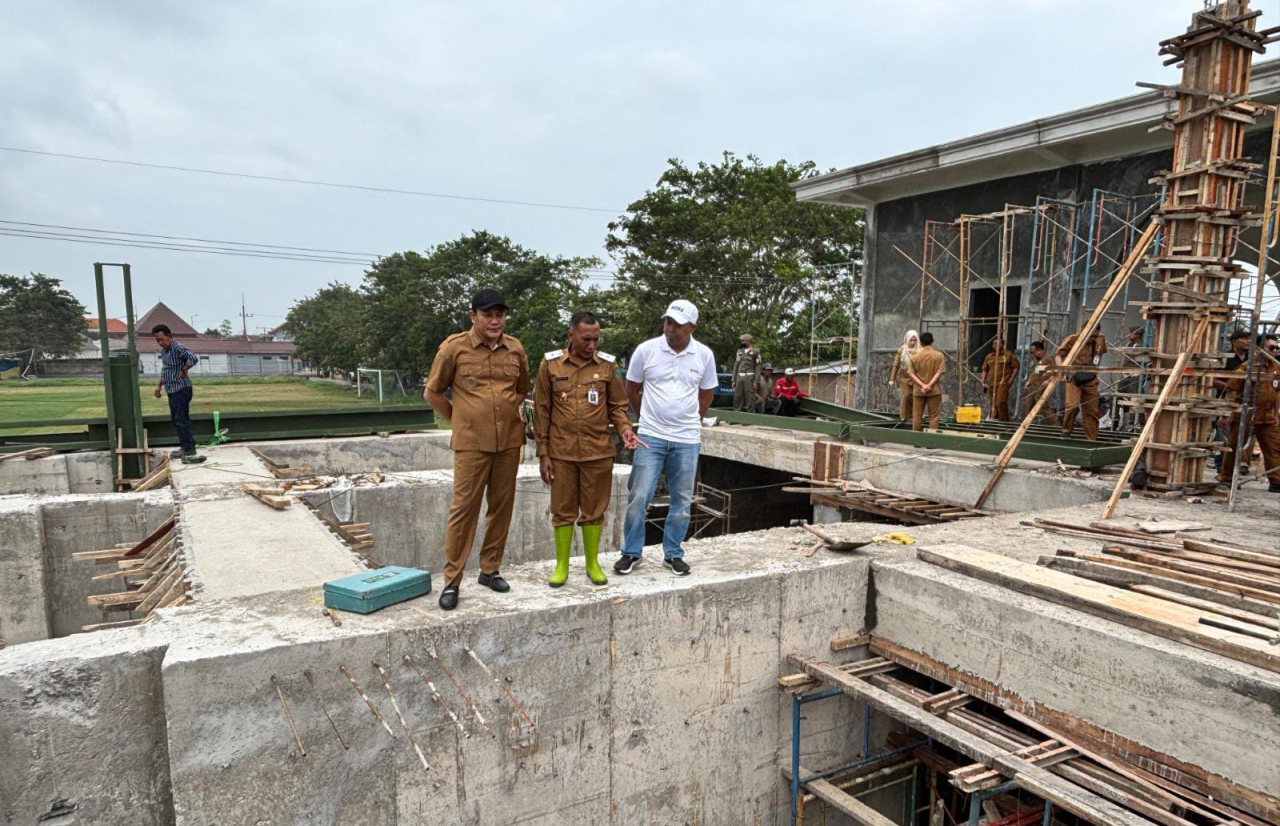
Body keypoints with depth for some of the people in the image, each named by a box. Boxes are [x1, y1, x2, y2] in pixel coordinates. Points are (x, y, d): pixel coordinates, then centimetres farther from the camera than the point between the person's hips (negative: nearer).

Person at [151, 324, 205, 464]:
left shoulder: (177, 348, -16)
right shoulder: (163, 351, 14)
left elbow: (194, 358, -33)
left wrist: (183, 371, -20)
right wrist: (158, 385, 18)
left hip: (181, 389, -10)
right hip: (171, 390, 10)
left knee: (181, 420, -10)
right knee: (175, 420, 14)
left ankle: (189, 450, -8)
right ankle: (185, 446, 22)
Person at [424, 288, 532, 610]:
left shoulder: (516, 349, 6)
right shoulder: (454, 347, -4)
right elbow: (432, 393, 5)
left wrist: (512, 413, 12)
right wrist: (460, 419, 6)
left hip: (509, 441, 4)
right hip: (471, 442, -4)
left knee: (502, 505, 10)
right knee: (463, 507, -3)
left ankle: (490, 569, 25)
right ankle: (451, 581, 7)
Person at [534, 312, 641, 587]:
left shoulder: (608, 365, 1)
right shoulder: (550, 364, -1)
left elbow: (617, 406, 9)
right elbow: (542, 411, 1)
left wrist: (625, 428, -11)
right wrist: (543, 453, 0)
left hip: (598, 452, 1)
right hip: (561, 452, 0)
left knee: (594, 510, 9)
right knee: (563, 510, 8)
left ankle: (593, 563, 25)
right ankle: (561, 565, 23)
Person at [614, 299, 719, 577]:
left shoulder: (704, 355, -1)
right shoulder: (646, 350, -6)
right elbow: (631, 390, 8)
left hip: (687, 440, 2)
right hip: (650, 437, -1)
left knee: (682, 501, 9)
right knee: (639, 497, -2)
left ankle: (673, 554, 24)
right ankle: (631, 552, 16)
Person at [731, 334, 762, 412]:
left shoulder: (755, 352, 1)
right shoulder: (740, 351, 15)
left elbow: (758, 368, -4)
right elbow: (736, 366, 15)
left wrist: (756, 381, -11)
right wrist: (733, 380, 9)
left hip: (750, 377, -5)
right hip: (739, 377, 5)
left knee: (750, 399, -4)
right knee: (737, 398, 3)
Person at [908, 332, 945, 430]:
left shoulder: (915, 357, -1)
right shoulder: (939, 355, -4)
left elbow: (911, 373, -6)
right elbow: (939, 373, -11)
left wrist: (922, 385, -12)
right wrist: (929, 385, -14)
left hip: (918, 390, 1)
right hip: (934, 390, -1)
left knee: (917, 415, 8)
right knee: (934, 416, 5)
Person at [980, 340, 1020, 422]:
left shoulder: (1008, 355, 1)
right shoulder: (989, 356, 16)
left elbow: (1016, 367, 1)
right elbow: (984, 370, 18)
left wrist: (1011, 380, -7)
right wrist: (983, 382, 9)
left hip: (1003, 383, -6)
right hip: (991, 384, 6)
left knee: (1000, 402, -18)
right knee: (993, 404, 9)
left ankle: (1004, 421, -11)